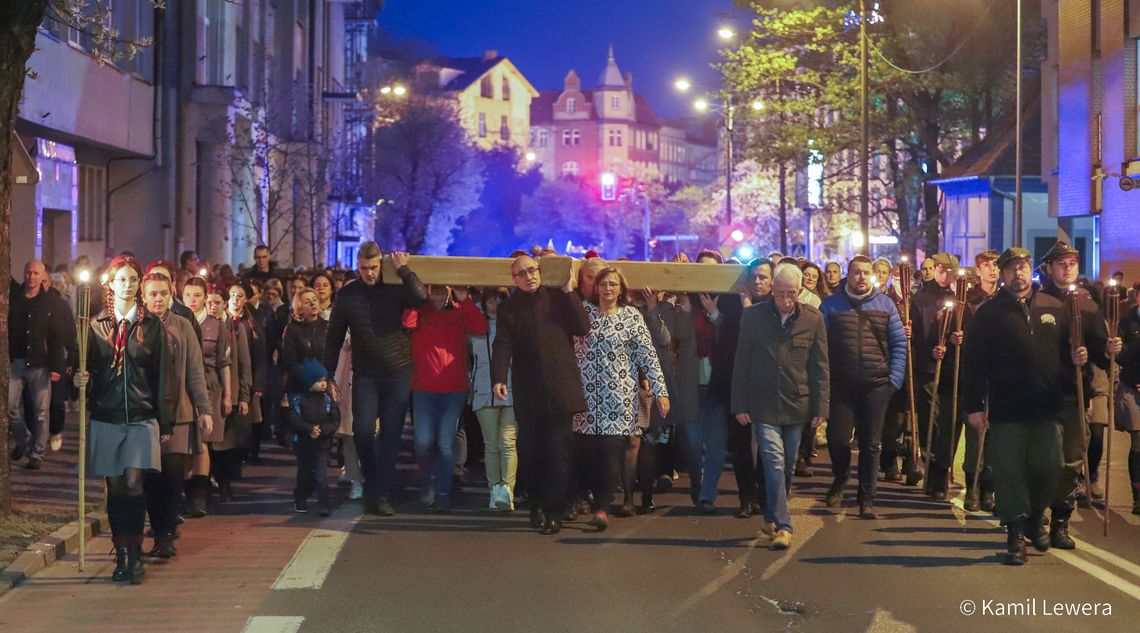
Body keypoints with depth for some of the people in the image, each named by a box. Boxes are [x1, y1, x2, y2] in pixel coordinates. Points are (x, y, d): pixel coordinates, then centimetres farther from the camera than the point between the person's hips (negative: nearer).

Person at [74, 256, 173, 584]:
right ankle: (122, 555, 13)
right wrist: (82, 380, -14)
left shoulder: (151, 325, 4)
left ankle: (134, 554, -6)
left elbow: (161, 375, 4)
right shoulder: (97, 325, 6)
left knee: (133, 483, -13)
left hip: (141, 416, -2)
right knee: (115, 487, 5)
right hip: (106, 416, 2)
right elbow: (90, 370, 11)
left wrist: (165, 422, 3)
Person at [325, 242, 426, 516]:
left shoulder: (395, 289, -1)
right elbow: (334, 338, 7)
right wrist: (328, 376, 4)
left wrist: (403, 270, -16)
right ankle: (372, 481, 12)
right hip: (365, 376, 1)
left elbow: (420, 297, -23)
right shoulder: (346, 296, 3)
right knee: (363, 431, -11)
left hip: (398, 373, -1)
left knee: (390, 436, 1)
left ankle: (381, 495, 8)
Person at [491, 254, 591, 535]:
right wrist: (498, 378, -18)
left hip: (560, 389, -1)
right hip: (527, 393, 1)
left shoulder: (558, 299, 9)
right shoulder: (508, 308, 9)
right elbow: (502, 346, -3)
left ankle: (553, 512, 0)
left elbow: (583, 328, -2)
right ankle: (537, 504, 16)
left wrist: (569, 292, -3)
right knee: (530, 451, 1)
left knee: (558, 453, -3)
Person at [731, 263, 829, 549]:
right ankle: (782, 525, -12)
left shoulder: (813, 319, -1)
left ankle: (772, 516, 27)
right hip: (763, 404, -2)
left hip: (797, 404, 2)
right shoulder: (753, 317, -2)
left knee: (787, 465, 10)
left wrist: (820, 407, -2)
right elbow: (741, 364, 2)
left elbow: (820, 367, 2)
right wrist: (740, 405, -1)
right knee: (774, 462, -12)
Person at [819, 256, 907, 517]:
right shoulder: (831, 305, 3)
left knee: (871, 443, 4)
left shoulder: (885, 304, 6)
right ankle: (840, 480, 23)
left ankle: (866, 498, 15)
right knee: (837, 438, -6)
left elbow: (899, 344, 6)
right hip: (841, 385, -1)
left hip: (876, 385, 1)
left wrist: (894, 379, -3)